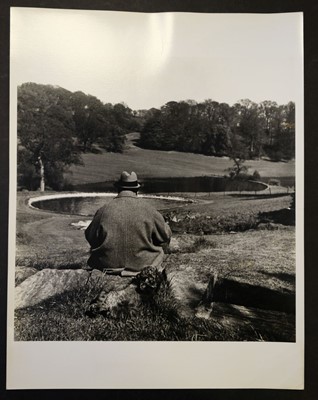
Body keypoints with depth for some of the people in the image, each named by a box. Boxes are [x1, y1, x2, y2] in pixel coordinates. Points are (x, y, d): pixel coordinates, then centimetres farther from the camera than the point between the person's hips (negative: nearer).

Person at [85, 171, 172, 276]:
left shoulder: (104, 210, -9)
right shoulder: (147, 209, -9)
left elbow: (90, 237, 3)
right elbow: (165, 236, 1)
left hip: (108, 265, 1)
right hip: (141, 265, 0)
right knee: (158, 251, 26)